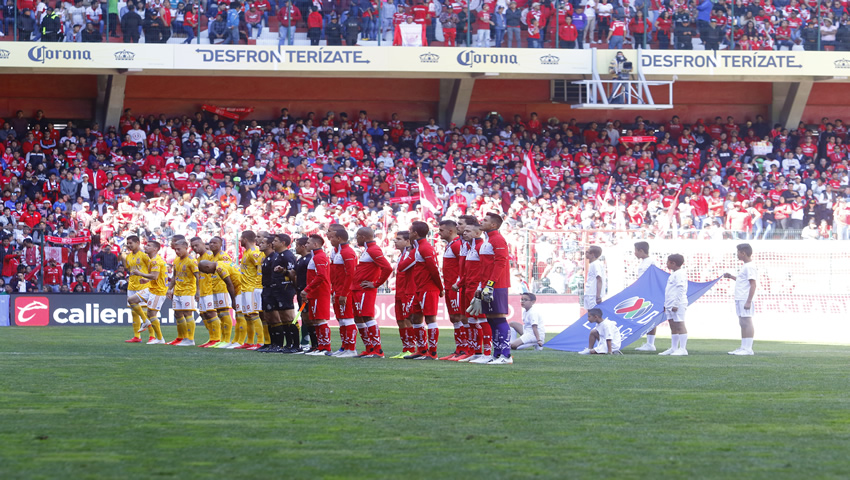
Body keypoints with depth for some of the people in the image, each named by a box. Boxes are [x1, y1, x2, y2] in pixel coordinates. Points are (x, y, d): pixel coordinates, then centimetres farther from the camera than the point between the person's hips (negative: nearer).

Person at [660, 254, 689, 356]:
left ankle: (683, 348, -11)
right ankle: (674, 348, 16)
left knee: (679, 325, -10)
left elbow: (680, 290, -18)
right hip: (670, 305, 11)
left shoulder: (680, 274, -11)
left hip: (678, 305, -11)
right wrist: (666, 305, 25)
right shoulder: (673, 274, 21)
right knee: (673, 326, 11)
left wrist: (676, 304, -21)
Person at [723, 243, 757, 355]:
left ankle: (748, 348, -9)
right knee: (742, 323, 12)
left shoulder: (750, 267, -13)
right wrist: (731, 276, 24)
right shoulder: (745, 266, 18)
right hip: (740, 299, 10)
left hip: (745, 300, -10)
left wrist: (748, 301, -22)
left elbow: (753, 284, -18)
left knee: (747, 322, -9)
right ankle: (743, 347, 16)